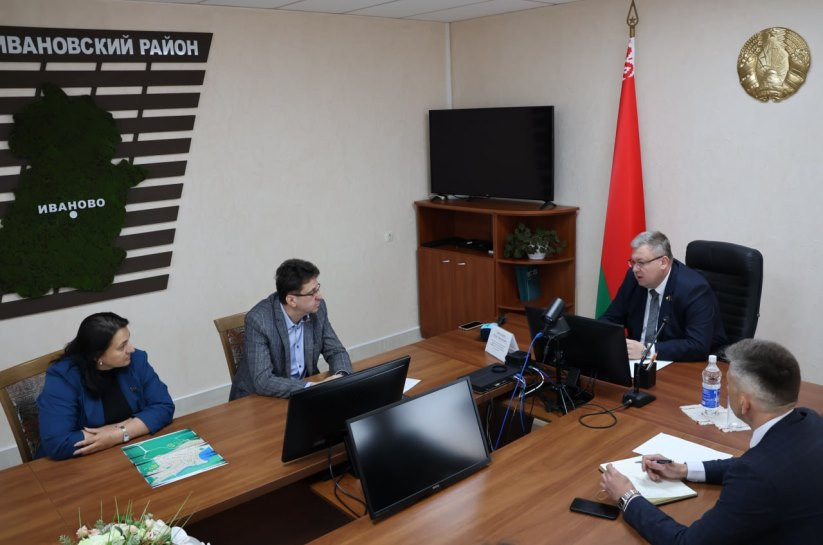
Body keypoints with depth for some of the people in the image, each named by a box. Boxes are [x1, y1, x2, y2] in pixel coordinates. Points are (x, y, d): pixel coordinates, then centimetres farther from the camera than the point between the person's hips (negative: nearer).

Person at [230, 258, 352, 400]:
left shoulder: (317, 308, -9)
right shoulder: (258, 320, -24)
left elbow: (336, 351, 1)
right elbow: (263, 381, -29)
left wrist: (340, 377, -20)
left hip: (305, 390, 5)